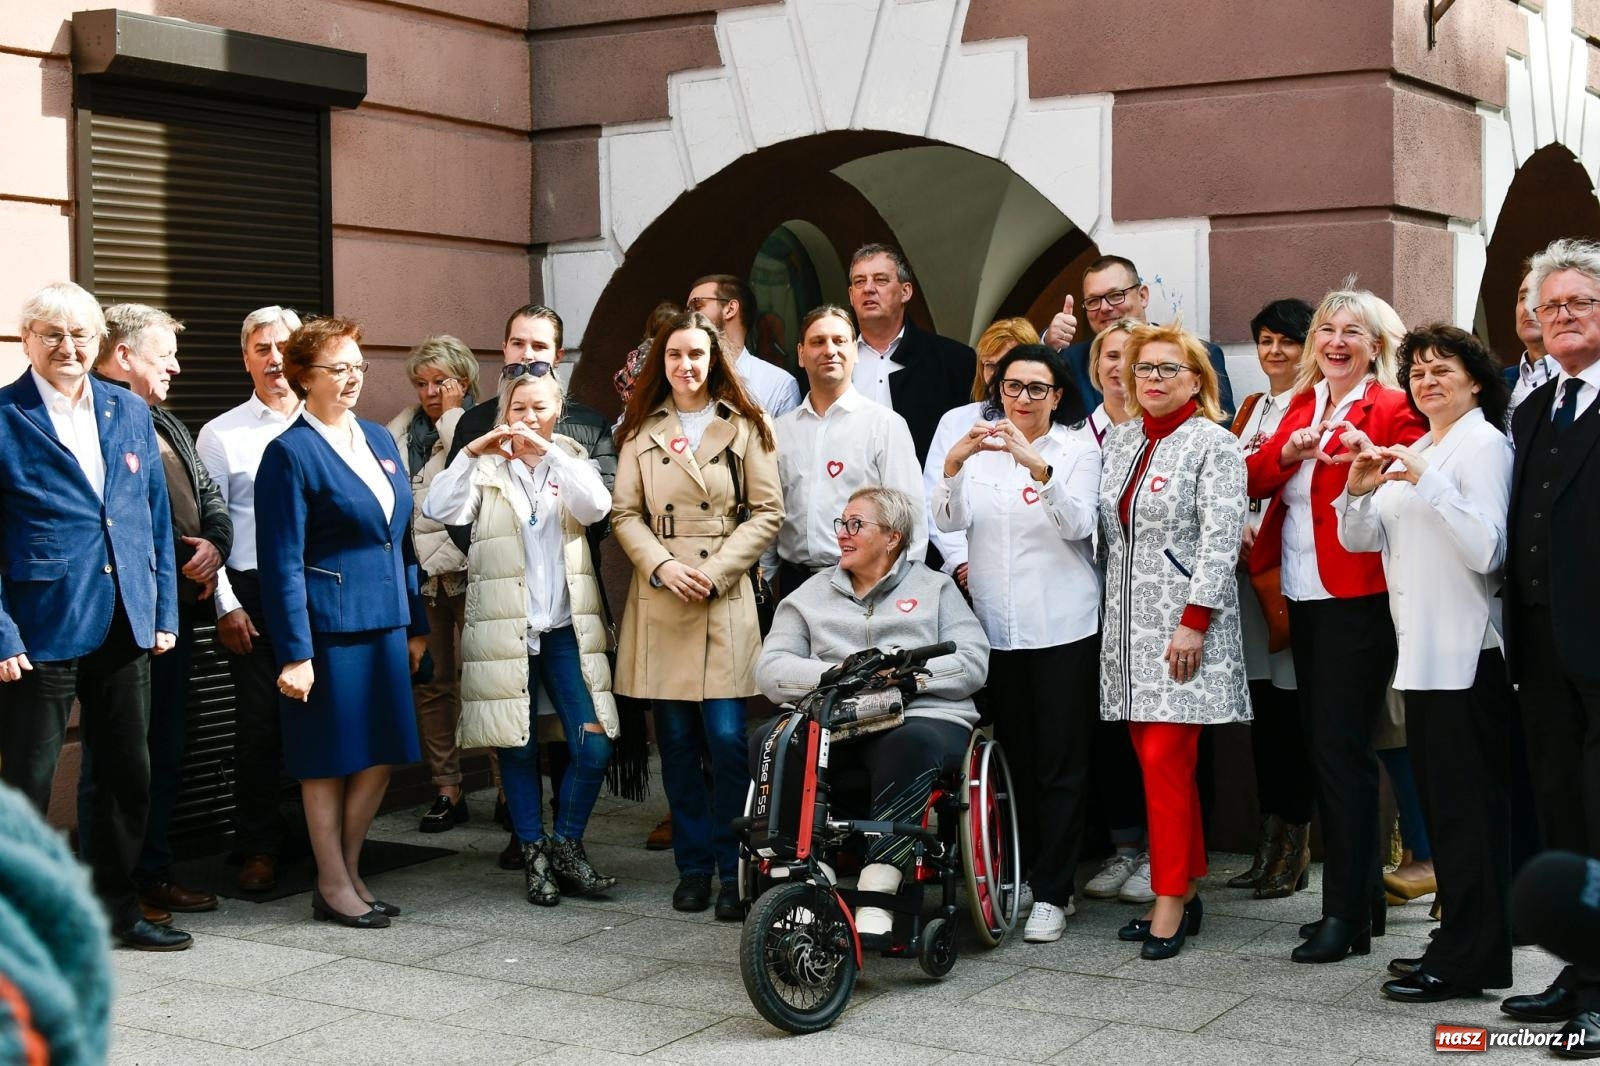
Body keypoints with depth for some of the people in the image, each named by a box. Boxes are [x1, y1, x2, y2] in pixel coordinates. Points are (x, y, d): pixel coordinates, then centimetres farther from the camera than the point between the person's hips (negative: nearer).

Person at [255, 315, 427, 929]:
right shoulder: (291, 453, -9)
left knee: (381, 757, 10)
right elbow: (282, 562, -12)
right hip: (329, 625, -7)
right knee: (330, 759, 4)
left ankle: (350, 873, 24)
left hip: (385, 622, 7)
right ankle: (333, 887, 16)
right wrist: (294, 653, -16)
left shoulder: (379, 440, 13)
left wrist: (416, 624, 14)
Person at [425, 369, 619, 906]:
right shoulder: (486, 468, 6)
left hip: (565, 628, 1)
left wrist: (550, 451, -19)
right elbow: (440, 511, -11)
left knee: (594, 746, -6)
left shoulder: (571, 462, 10)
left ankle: (566, 846, 12)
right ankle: (534, 855, 18)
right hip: (503, 629, -1)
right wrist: (470, 454, -20)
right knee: (517, 746, 5)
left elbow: (596, 506, -12)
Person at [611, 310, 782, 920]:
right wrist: (663, 565, -8)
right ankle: (693, 866, 15)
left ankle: (732, 871, 3)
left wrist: (717, 569, -9)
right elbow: (625, 514, 8)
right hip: (660, 598, 2)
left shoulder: (744, 427, 5)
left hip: (725, 600, -2)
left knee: (727, 739, -8)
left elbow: (767, 512, 2)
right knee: (677, 742, 4)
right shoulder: (641, 431, 11)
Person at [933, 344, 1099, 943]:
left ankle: (1052, 893, 1)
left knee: (1061, 764, -2)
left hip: (1063, 625, -3)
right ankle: (1020, 876, 21)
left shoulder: (1078, 449, 0)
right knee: (1014, 759, 11)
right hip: (997, 624, 3)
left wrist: (1037, 467, -30)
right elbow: (949, 521, -4)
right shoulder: (979, 446, 9)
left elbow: (1078, 524, -15)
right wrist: (954, 464, -23)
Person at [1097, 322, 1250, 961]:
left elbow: (1220, 540, -13)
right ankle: (1185, 890, 18)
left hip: (1184, 628, -7)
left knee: (1165, 761, -9)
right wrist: (1103, 609, 13)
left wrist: (1194, 621, -18)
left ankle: (1170, 903, -2)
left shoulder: (1213, 445, -6)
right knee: (1156, 760, 9)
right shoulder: (1119, 440, 15)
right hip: (1128, 625, 7)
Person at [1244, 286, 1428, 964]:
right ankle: (1363, 898, 23)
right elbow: (1254, 480, 7)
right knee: (1324, 749, 12)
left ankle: (1347, 915, 3)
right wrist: (1288, 450, -11)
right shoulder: (1302, 404, 15)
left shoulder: (1393, 409, -5)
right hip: (1303, 597, 7)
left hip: (1357, 598, -7)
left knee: (1341, 752, -6)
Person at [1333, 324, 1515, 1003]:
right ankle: (1460, 943, 21)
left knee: (1467, 802, -4)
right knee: (1442, 799, 12)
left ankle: (1467, 960, 2)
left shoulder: (1484, 445, -8)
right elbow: (1360, 539, 15)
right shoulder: (1412, 453, 18)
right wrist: (1359, 489, -3)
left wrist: (1426, 483, -23)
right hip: (1422, 646, 9)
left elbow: (1487, 550, -19)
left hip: (1466, 653, -9)